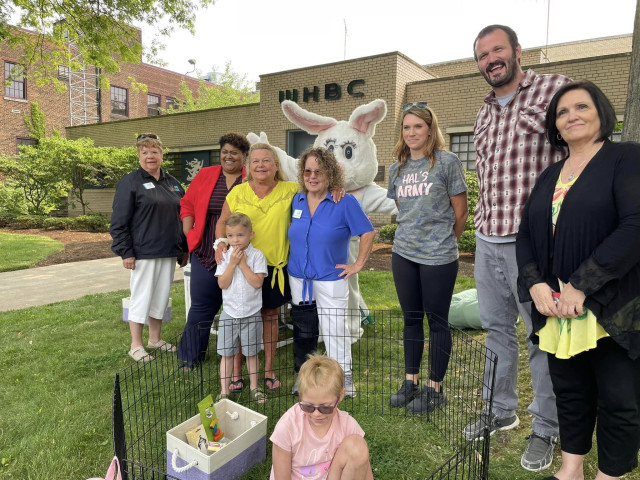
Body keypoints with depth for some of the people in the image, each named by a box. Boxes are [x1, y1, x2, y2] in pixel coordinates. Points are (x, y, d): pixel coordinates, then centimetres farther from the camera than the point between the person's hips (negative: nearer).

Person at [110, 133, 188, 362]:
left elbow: (182, 216, 18)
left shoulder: (172, 182, 13)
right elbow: (119, 222, -8)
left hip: (169, 252, 6)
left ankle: (155, 339, 28)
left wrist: (184, 248, 14)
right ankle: (136, 346, 15)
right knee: (141, 297, 2)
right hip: (144, 253, -6)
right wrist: (126, 252, -13)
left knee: (161, 297, 13)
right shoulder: (130, 182, -5)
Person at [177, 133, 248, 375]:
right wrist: (190, 235, 3)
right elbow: (187, 205, 13)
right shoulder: (205, 175, 8)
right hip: (205, 256, 2)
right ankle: (187, 358, 33)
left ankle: (236, 371, 22)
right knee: (201, 306, 12)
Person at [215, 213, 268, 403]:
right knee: (226, 353, 7)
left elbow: (257, 282, -17)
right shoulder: (225, 256, 0)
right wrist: (232, 263, -16)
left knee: (251, 352, 13)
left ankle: (254, 387, 30)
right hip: (229, 312, 1)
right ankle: (224, 391, 20)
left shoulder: (257, 255, -6)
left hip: (251, 313, -1)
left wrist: (243, 263, -16)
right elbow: (222, 284, -9)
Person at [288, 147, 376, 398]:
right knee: (302, 330, 14)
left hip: (330, 279, -4)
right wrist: (292, 261, 12)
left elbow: (367, 233, -6)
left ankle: (343, 375, 20)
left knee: (335, 328, 1)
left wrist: (357, 265, -8)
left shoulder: (345, 202, -9)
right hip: (298, 278, 5)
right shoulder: (296, 201, 5)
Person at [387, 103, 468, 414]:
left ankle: (435, 388, 19)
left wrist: (443, 241, 7)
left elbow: (460, 212, -3)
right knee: (411, 318, 13)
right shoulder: (397, 168, 10)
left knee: (437, 321, 5)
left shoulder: (447, 162, -6)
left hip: (439, 257, -5)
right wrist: (414, 236, 10)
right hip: (403, 253, 5)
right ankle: (410, 382, 27)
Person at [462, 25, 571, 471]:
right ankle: (501, 410, 33)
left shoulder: (556, 88, -3)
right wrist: (482, 224, 17)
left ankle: (546, 430, 22)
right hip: (487, 241, 7)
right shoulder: (483, 115, 16)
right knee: (497, 329, 16)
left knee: (543, 337, 4)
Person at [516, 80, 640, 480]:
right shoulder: (550, 176, 14)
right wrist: (535, 284, -7)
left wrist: (581, 285, -21)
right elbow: (527, 235, 10)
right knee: (570, 392, 16)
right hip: (557, 311, 5)